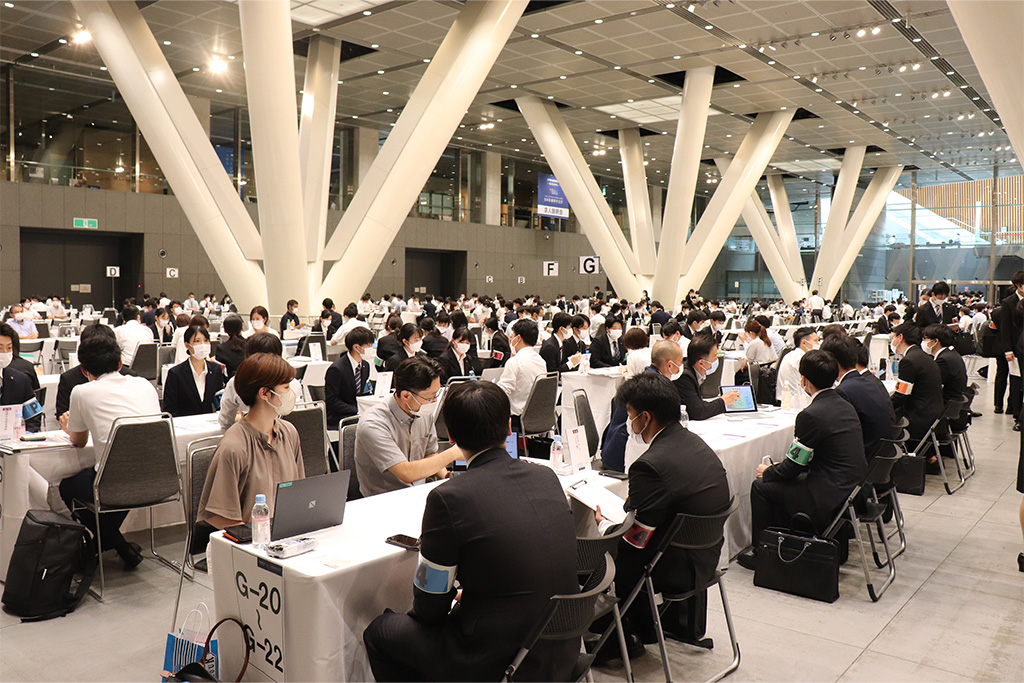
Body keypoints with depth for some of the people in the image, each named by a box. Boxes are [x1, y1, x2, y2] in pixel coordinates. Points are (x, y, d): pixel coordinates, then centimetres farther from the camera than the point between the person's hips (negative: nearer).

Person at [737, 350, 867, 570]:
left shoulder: (811, 415, -21)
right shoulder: (846, 406, 7)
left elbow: (793, 467, -12)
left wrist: (767, 472, 8)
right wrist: (776, 469, 21)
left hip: (830, 500, -9)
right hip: (853, 491, 9)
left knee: (761, 486, 6)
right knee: (782, 482, 26)